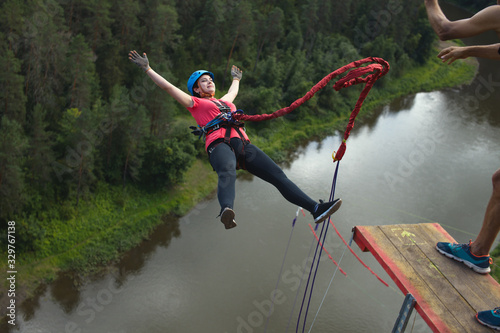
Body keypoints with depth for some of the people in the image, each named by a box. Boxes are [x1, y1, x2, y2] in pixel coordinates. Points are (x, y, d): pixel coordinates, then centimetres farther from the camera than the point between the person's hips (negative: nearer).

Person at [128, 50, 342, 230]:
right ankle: (226, 210, -68)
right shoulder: (195, 103, 21)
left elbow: (233, 92, 61)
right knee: (227, 173, -41)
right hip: (218, 145, -6)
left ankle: (315, 209, -16)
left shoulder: (223, 101, 38)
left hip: (242, 144, 6)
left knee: (278, 175, -9)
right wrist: (147, 69, 20)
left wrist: (236, 78, 78)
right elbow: (168, 87, 19)